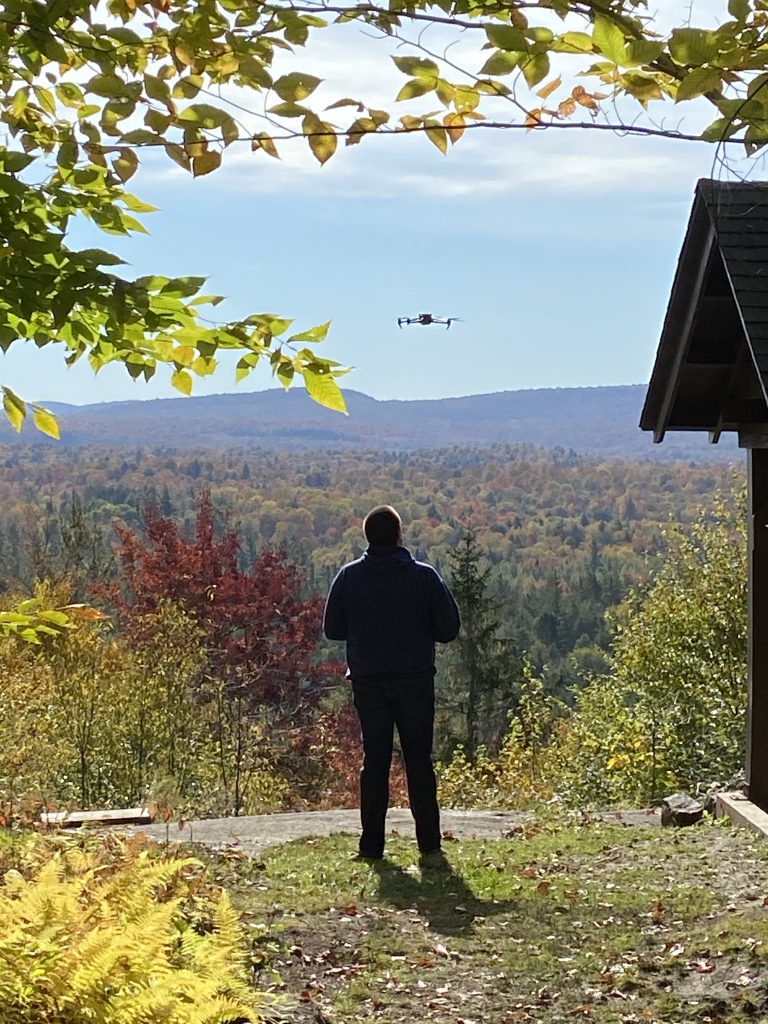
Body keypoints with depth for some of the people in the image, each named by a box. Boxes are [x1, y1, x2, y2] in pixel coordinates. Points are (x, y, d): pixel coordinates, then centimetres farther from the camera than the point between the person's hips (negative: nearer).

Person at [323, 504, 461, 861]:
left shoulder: (349, 577, -2)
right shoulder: (424, 576, -6)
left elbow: (332, 629, 4)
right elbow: (448, 628, -3)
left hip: (368, 681, 1)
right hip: (416, 680, -1)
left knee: (374, 759, 7)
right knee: (419, 759, 7)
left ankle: (372, 844, 4)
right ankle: (428, 842, 9)